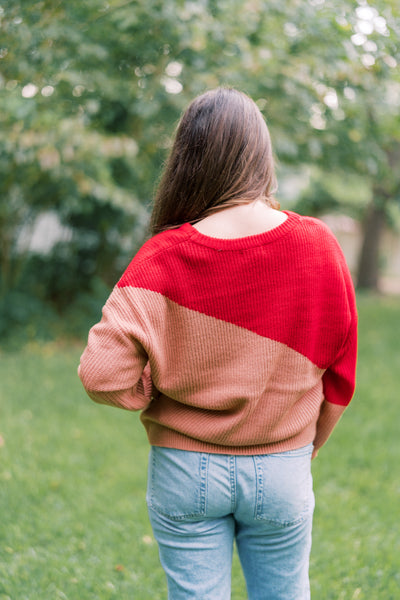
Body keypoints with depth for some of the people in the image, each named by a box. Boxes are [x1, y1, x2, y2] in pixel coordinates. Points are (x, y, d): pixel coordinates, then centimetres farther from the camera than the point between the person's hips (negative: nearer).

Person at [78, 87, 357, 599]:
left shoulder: (166, 257, -15)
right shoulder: (318, 246, -9)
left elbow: (101, 374, -21)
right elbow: (339, 380, 1)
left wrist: (150, 396, 0)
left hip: (185, 470, -1)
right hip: (282, 471, 2)